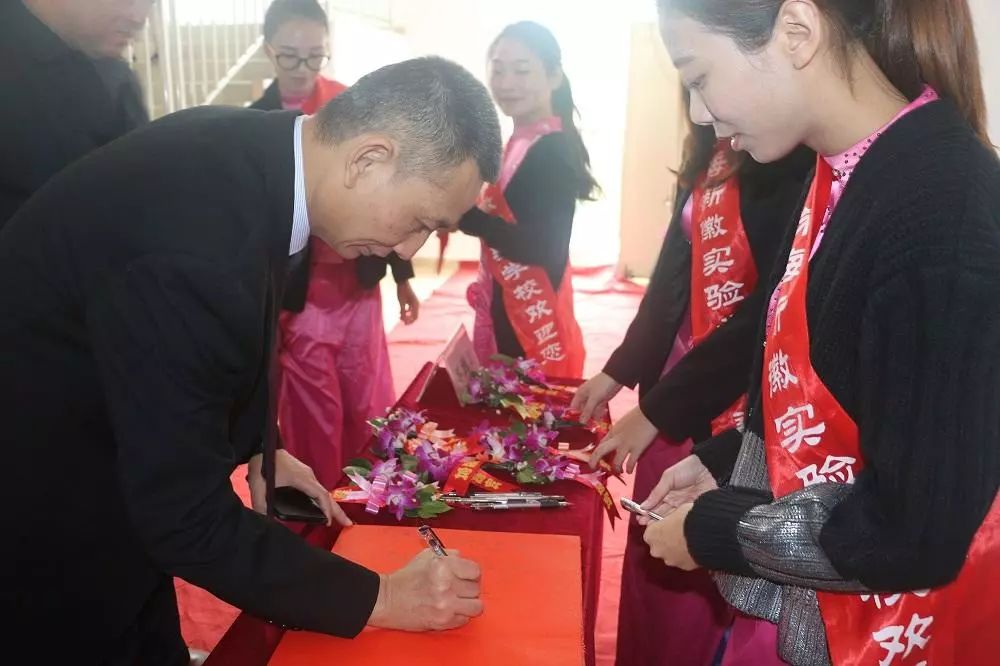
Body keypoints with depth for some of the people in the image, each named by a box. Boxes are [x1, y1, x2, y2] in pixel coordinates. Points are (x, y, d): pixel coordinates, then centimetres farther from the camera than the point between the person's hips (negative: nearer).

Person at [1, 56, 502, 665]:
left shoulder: (251, 150, -11)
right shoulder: (195, 250, -38)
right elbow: (188, 519, -31)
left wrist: (257, 448, 5)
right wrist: (380, 598, -24)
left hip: (109, 435, 8)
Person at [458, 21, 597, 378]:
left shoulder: (555, 149, -17)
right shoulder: (521, 141, 11)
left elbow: (544, 248, -26)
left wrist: (463, 214, -32)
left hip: (532, 322, -9)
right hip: (505, 311, 9)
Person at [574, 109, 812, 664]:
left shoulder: (798, 159, -17)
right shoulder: (714, 149, 7)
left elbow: (772, 309, -18)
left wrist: (659, 407, -11)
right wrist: (621, 369, 16)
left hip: (733, 410, -7)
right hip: (674, 387, 7)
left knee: (700, 588, 9)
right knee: (651, 568, 19)